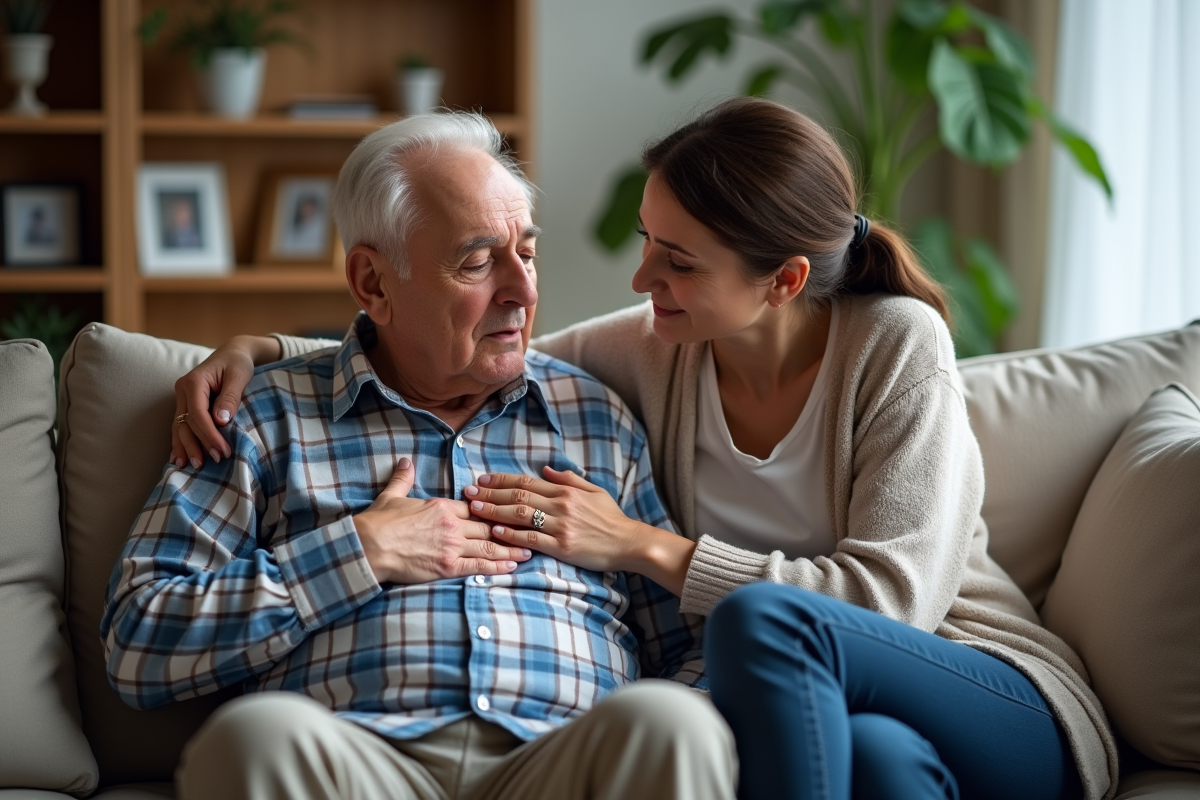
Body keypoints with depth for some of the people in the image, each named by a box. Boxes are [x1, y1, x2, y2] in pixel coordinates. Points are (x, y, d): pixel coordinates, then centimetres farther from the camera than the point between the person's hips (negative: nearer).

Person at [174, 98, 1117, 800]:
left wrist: (644, 546, -16)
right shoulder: (652, 350, 3)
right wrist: (262, 349, 0)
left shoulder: (895, 346, -10)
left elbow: (893, 596, -16)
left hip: (1018, 709, -2)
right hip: (831, 707, 2)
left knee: (764, 617, -34)